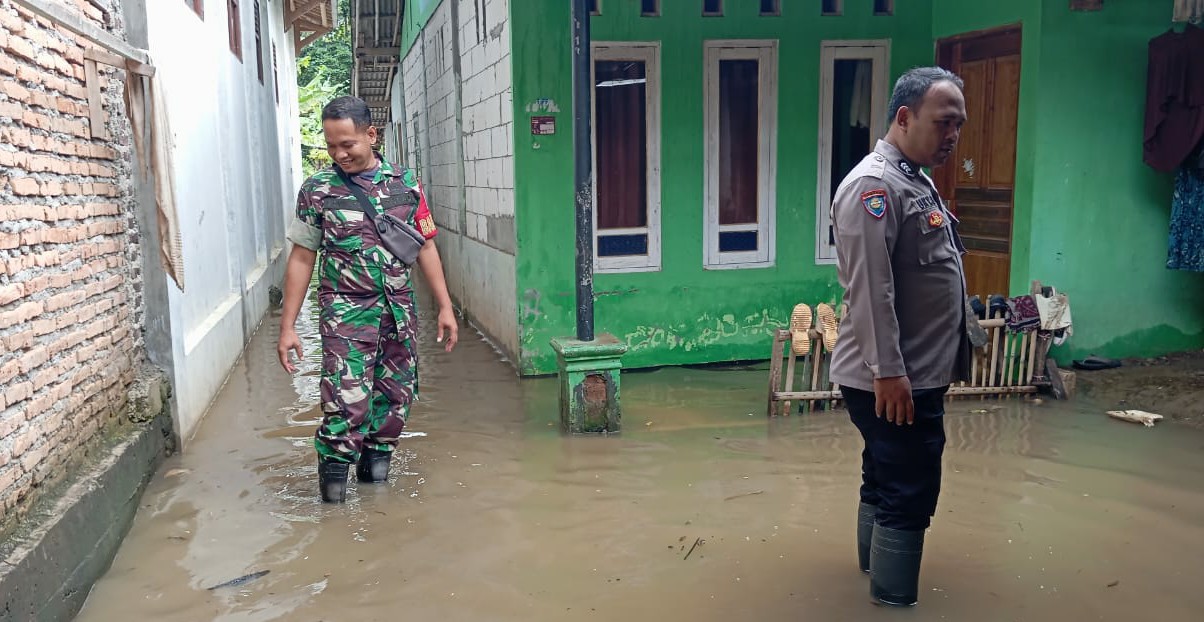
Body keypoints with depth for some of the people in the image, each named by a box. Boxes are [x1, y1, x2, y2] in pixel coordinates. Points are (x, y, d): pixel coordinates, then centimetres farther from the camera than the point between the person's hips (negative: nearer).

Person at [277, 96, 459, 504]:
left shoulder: (405, 184, 5)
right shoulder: (317, 190, -1)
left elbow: (426, 248, 10)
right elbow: (301, 259, 1)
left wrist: (445, 307, 6)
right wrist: (287, 327, -2)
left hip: (399, 310, 3)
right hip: (346, 312, -3)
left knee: (397, 395, 8)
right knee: (348, 400, -11)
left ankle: (376, 459, 28)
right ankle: (333, 469, 11)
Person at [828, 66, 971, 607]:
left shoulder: (916, 181, 14)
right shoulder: (875, 185, -19)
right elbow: (870, 290, -25)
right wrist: (888, 372, -25)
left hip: (916, 375, 10)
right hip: (892, 380, -10)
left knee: (887, 479, 22)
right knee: (909, 492, -3)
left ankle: (878, 566, 37)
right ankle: (893, 599, 9)